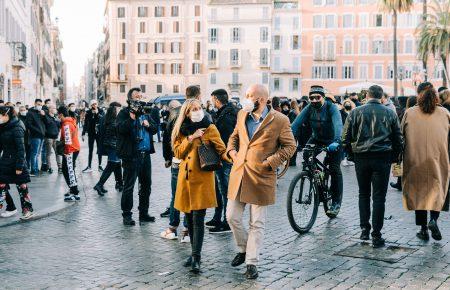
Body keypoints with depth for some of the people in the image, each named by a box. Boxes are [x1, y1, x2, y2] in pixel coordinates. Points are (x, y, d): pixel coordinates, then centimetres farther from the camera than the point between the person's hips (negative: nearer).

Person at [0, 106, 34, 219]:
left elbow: (21, 149, -17)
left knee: (21, 186, 1)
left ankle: (28, 209, 11)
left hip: (16, 162, -8)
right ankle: (11, 208, 20)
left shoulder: (16, 129, -16)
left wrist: (19, 166, -19)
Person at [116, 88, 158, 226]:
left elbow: (155, 128, 15)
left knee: (146, 185, 13)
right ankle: (126, 215, 7)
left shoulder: (145, 112, 15)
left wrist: (148, 125, -5)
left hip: (145, 154, 7)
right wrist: (132, 117, -25)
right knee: (129, 186, -2)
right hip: (131, 155, -6)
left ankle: (143, 213, 24)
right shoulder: (124, 113, -3)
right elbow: (120, 129, -18)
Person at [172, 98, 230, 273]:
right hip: (185, 178, 4)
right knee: (189, 218, 9)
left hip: (202, 178, -4)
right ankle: (195, 253, 23)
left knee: (198, 218, -11)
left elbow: (221, 150, -3)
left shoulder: (209, 128, 1)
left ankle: (196, 258, -9)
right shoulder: (182, 130, 12)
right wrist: (191, 138, -9)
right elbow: (178, 153, 3)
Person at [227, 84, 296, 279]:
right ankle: (243, 249, 32)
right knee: (232, 216, 8)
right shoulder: (242, 115, 9)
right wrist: (232, 151, 4)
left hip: (261, 177, -5)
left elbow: (290, 146, -4)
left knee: (257, 223, 4)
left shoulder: (279, 120, -9)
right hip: (238, 174, 5)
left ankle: (252, 262, 14)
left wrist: (270, 162, -12)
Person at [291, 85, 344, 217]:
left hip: (332, 141, -4)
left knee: (335, 170, -9)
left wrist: (336, 141, -54)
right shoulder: (309, 108, -11)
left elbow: (338, 124, -37)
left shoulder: (331, 108, -22)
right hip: (317, 139, 4)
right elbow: (297, 123, -20)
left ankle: (336, 202, -1)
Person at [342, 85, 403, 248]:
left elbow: (345, 138, 0)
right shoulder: (390, 113, 3)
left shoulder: (356, 112, 1)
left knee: (363, 193, 17)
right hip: (382, 158, -1)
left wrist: (352, 155, 13)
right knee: (379, 197, 2)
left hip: (361, 158, 1)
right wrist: (393, 158, 16)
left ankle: (364, 229, 14)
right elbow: (398, 140, 5)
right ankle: (376, 236, 2)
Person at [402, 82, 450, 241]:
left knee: (419, 191, 9)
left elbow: (401, 135, 3)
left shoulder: (409, 113, -2)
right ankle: (433, 219, -11)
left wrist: (400, 157, 14)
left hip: (415, 161, 0)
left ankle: (423, 228, 10)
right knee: (437, 189, 12)